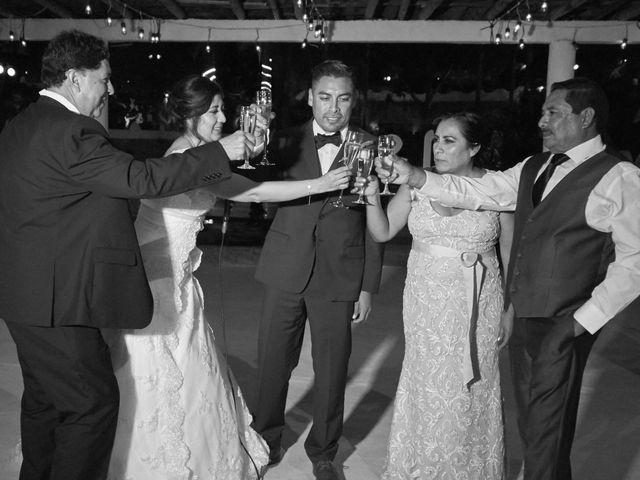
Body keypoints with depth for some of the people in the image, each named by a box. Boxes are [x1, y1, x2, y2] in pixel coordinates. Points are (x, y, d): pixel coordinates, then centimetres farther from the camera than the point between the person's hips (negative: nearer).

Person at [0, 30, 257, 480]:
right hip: (56, 299, -11)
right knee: (93, 403, 2)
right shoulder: (70, 132, -21)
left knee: (44, 400, 23)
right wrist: (222, 151, -17)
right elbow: (141, 178, -23)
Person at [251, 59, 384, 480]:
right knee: (273, 362, 12)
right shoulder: (287, 141, 1)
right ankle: (267, 438, 37)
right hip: (287, 270, 1)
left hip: (340, 276, 0)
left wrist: (368, 286, 0)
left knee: (332, 369, 10)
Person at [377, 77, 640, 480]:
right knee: (537, 405, 21)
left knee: (547, 421, 2)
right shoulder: (534, 168, 10)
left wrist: (586, 318, -14)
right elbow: (476, 192, 3)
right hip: (527, 310, 7)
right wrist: (415, 176, -7)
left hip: (565, 322, -6)